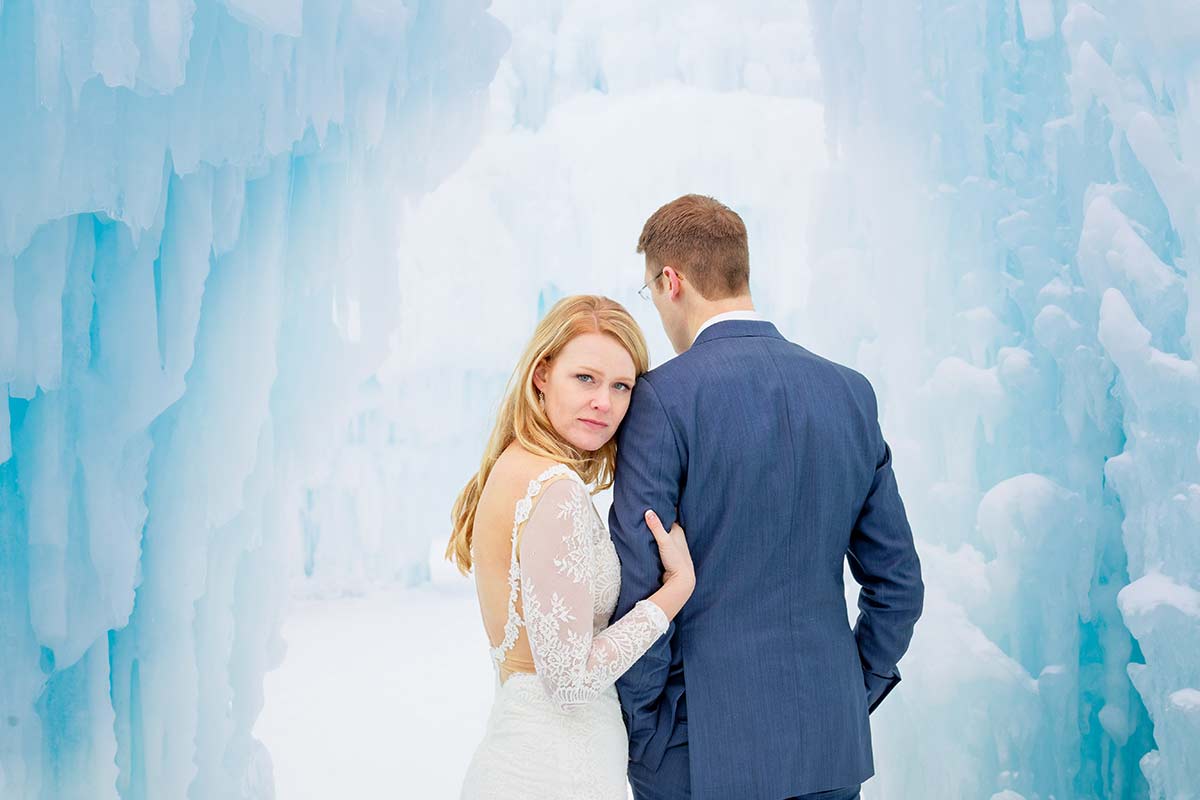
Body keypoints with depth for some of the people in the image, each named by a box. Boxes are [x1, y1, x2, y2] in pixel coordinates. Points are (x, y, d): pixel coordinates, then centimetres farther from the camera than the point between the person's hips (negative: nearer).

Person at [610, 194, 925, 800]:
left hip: (699, 748, -5)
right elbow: (898, 582, 7)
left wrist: (640, 731, -3)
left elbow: (637, 586, -14)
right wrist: (854, 698, 15)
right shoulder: (851, 393, 4)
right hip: (831, 745, 5)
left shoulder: (662, 397, -12)